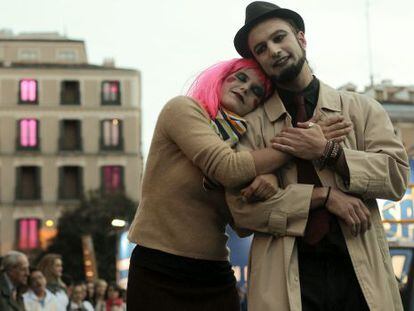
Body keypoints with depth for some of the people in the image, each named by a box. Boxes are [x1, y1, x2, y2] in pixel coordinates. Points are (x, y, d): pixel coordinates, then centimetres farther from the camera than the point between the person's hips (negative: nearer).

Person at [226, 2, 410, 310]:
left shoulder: (361, 108, 8)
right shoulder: (251, 125, 3)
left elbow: (397, 175, -1)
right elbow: (241, 204, -7)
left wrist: (328, 151, -11)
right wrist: (324, 195, -13)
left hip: (361, 271, 2)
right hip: (285, 277, -1)